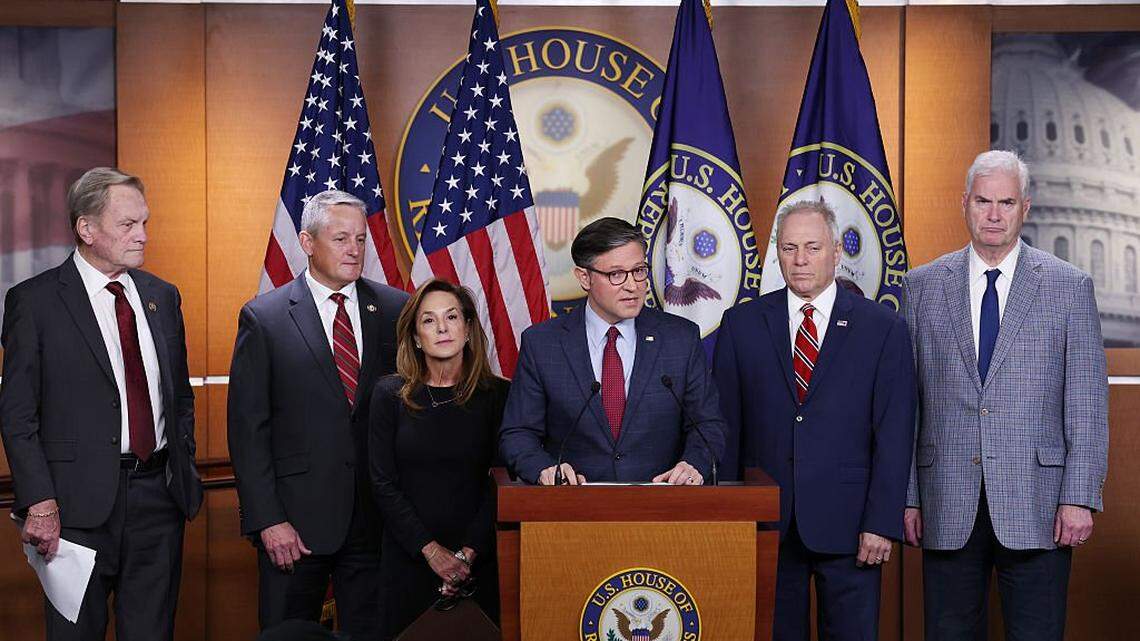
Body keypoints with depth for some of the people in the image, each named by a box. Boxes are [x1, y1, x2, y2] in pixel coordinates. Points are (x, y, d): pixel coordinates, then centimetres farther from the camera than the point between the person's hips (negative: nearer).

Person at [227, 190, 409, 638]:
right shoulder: (264, 318, -2)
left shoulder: (396, 310, 4)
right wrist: (267, 519, -10)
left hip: (377, 517, 2)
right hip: (295, 520, -2)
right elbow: (248, 429, -3)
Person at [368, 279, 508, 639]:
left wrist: (467, 553, -11)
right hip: (408, 559, 0)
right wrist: (431, 550, -10)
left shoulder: (498, 395, 0)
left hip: (478, 561, 0)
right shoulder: (390, 394, 1)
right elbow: (384, 484, -2)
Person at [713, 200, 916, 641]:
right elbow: (725, 426, 5)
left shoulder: (883, 327, 1)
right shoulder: (741, 324, 6)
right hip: (764, 524, 1)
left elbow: (894, 434, -2)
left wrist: (882, 523, -8)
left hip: (847, 524, -1)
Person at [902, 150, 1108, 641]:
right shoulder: (923, 286, 7)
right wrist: (907, 496, 3)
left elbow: (1087, 403, 0)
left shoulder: (1070, 286, 4)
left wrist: (1080, 498, -7)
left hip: (1036, 506, -1)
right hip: (948, 508, 2)